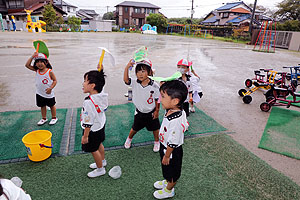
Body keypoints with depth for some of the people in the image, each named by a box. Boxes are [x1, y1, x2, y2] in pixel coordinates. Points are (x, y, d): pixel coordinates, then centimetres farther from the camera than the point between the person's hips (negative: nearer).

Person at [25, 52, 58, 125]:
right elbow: (27, 65, -5)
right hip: (39, 93, 5)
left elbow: (55, 80, -12)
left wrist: (50, 88, -24)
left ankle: (54, 118, 27)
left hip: (49, 93, -5)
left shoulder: (49, 71, -16)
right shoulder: (37, 70, -3)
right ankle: (44, 118, 32)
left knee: (52, 105, 11)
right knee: (42, 106, 17)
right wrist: (32, 56, -12)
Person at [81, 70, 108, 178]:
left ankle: (100, 169, 36)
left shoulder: (88, 102, -35)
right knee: (99, 144, 30)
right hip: (101, 125, 9)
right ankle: (102, 161, 54)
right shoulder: (102, 96, -14)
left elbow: (88, 123, -29)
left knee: (94, 149, 14)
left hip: (92, 130, -8)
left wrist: (85, 136, -18)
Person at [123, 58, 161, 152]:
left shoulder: (154, 86, -20)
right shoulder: (135, 83, -15)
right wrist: (127, 67, -43)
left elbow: (157, 99, -10)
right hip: (139, 112, 2)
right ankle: (129, 138, 49)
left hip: (151, 112, -1)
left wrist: (157, 111, -4)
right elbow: (126, 80, -32)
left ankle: (157, 142, 43)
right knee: (135, 128, 20)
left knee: (155, 128, 17)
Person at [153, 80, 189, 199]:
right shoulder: (172, 111, -12)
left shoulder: (175, 121, -40)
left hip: (172, 151, -8)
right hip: (165, 146, 8)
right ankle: (167, 181, 59)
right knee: (168, 170, 33)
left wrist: (167, 156, -15)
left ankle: (169, 190, 47)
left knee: (172, 171, 21)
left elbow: (172, 143, -30)